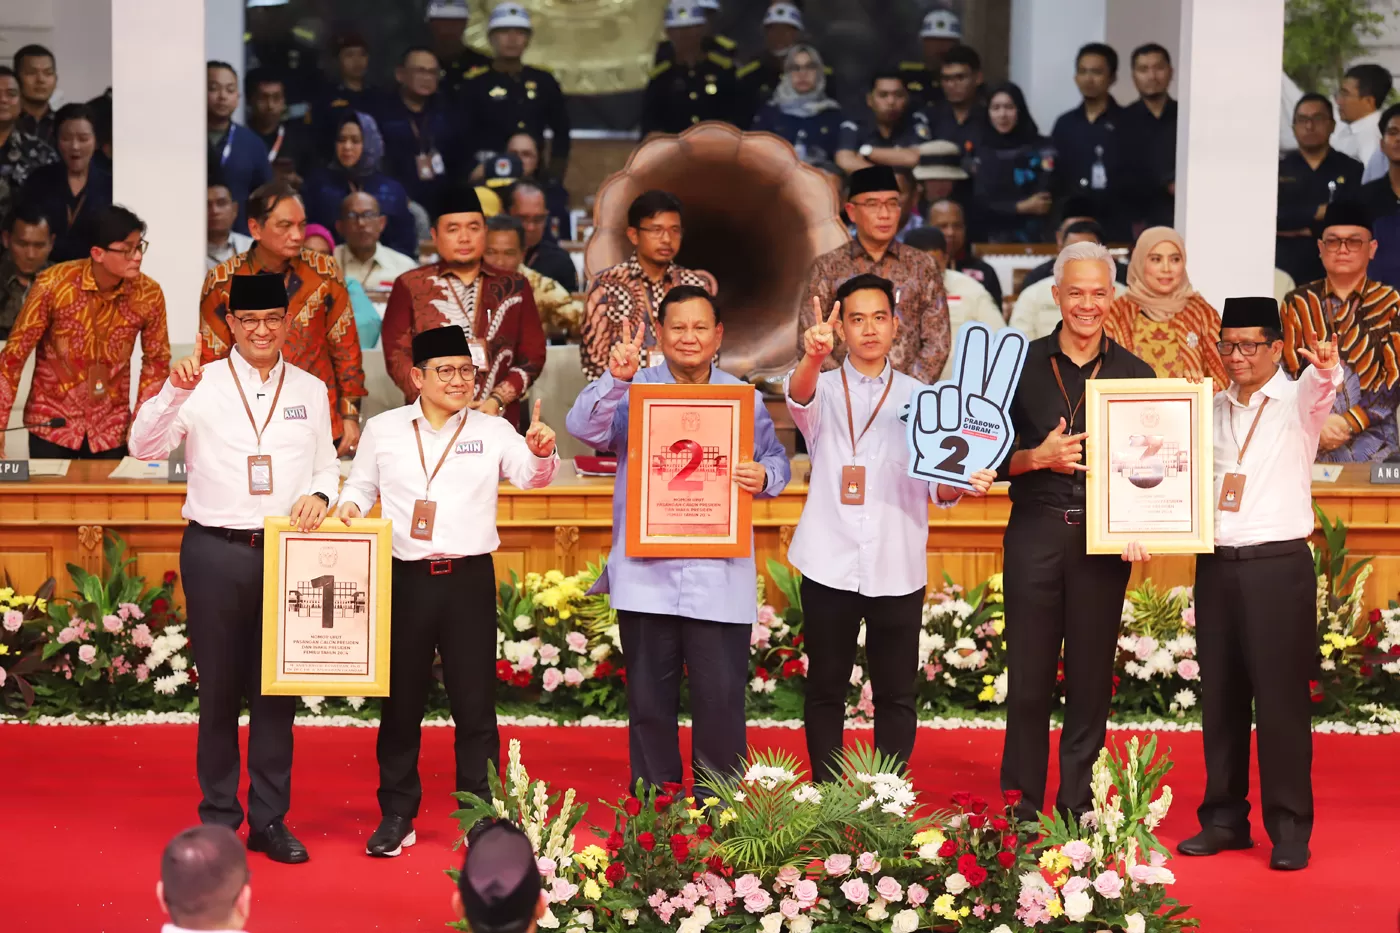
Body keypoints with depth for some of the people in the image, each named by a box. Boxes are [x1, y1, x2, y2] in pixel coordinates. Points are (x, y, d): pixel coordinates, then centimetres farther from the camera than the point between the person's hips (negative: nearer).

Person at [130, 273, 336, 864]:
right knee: (220, 688, 5)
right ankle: (218, 820, 15)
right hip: (216, 552, -2)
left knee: (278, 688, 7)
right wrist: (175, 391, -26)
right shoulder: (202, 384, 0)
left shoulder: (310, 390, 10)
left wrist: (318, 494, -7)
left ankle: (270, 820, 17)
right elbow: (144, 447, -10)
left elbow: (326, 466, 16)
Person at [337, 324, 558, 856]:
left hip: (470, 578, -1)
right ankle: (397, 816, 18)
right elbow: (362, 484, 16)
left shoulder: (493, 432, 5)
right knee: (401, 700, 8)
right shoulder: (383, 431, 7)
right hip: (405, 579, 1)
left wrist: (541, 453, -29)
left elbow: (530, 476, -8)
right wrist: (349, 505, -5)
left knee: (475, 703, 2)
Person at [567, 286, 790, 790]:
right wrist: (615, 379, -25)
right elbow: (583, 427, -10)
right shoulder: (634, 390, 6)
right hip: (646, 574, 0)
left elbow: (777, 460, 14)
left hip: (719, 575, 0)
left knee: (722, 700, -1)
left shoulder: (745, 399, 11)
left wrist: (764, 477, -10)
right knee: (649, 701, 7)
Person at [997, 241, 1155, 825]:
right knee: (1028, 675, 3)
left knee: (1091, 677, 5)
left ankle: (1076, 806, 15)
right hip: (1035, 532, 0)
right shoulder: (1023, 365, 4)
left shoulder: (1134, 375, 6)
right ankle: (1023, 805, 13)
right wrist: (1040, 458, -12)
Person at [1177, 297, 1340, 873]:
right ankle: (1224, 819, 18)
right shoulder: (1209, 410, 13)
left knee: (1281, 697, -4)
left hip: (1278, 565, -5)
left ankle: (1289, 829, 3)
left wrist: (1327, 370, -48)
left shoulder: (1296, 401, -1)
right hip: (1216, 565, 5)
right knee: (1220, 697, 9)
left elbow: (1319, 392, -25)